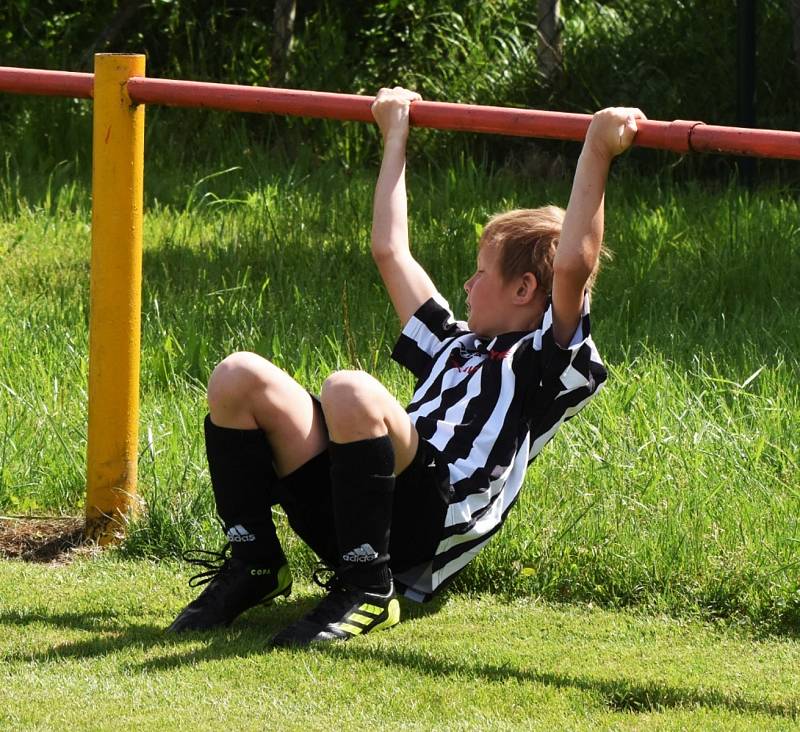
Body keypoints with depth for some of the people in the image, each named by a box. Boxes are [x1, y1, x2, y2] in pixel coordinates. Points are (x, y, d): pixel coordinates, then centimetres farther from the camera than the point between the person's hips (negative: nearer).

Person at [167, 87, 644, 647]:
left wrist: (598, 153, -12)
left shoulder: (547, 363, 10)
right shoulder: (456, 346, 35)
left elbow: (572, 264, -9)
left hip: (429, 526, -8)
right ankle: (253, 564, -1)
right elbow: (391, 252, 41)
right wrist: (395, 136, 45)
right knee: (240, 377, -7)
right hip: (349, 513, 8)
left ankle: (370, 589, -25)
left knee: (350, 391, -37)